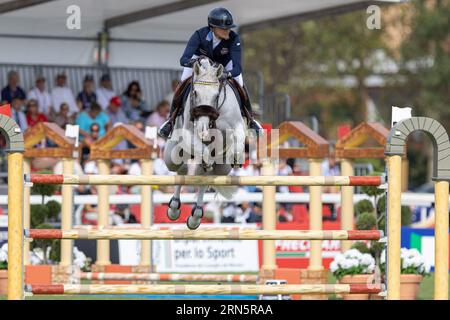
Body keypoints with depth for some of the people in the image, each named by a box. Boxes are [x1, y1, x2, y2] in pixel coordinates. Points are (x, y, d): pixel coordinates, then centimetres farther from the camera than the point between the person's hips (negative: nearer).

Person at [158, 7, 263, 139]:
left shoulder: (233, 38, -38)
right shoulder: (200, 35, -39)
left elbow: (237, 68, -42)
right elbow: (183, 59, -43)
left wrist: (227, 74, -64)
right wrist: (190, 62, -67)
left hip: (224, 62, 0)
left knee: (240, 85, -14)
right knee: (183, 85, -14)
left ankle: (250, 120, 10)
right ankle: (171, 120, 6)